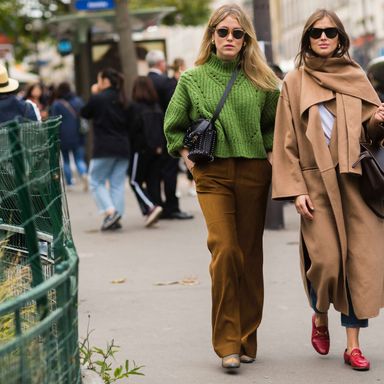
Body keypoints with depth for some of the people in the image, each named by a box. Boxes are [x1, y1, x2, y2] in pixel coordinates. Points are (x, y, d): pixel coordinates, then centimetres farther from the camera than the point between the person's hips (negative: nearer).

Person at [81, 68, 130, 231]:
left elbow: (84, 113, 7)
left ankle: (110, 211, -14)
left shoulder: (97, 98, -8)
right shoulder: (122, 100, 8)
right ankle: (116, 218, 3)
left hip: (104, 149, -5)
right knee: (117, 183, 8)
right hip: (123, 147, 5)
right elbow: (128, 121, 12)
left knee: (96, 182, 5)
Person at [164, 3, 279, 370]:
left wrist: (270, 154, 7)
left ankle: (247, 340, 14)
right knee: (224, 250, -14)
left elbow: (276, 122, 19)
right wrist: (187, 158, 6)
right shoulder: (192, 79, 5)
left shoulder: (261, 81, 6)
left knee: (250, 255, 4)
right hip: (212, 174, -1)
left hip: (253, 173, 2)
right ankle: (227, 343, -9)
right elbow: (173, 126, 15)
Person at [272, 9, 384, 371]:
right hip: (317, 182, -2)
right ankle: (320, 316, 21)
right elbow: (286, 141, 2)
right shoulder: (294, 83, 6)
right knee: (326, 259, -10)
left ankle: (353, 344, 2)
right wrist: (296, 190, -6)